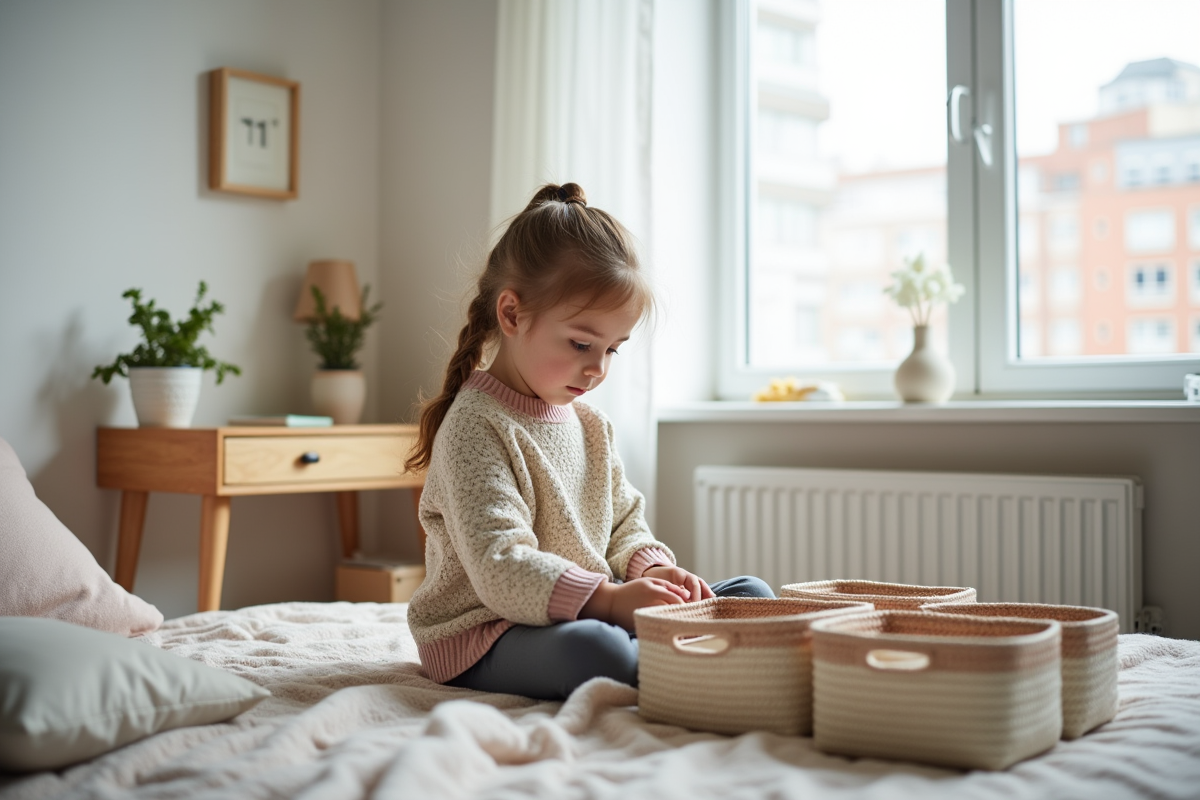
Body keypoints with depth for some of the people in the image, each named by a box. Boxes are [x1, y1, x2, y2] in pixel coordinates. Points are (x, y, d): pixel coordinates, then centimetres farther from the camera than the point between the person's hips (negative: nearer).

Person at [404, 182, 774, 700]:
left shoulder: (590, 425, 13)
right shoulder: (475, 427, -15)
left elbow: (624, 522, 19)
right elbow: (499, 567, -24)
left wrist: (650, 568, -4)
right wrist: (608, 599, -34)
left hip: (592, 611, 8)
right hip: (486, 638, -8)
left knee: (752, 595, 3)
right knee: (593, 651, -40)